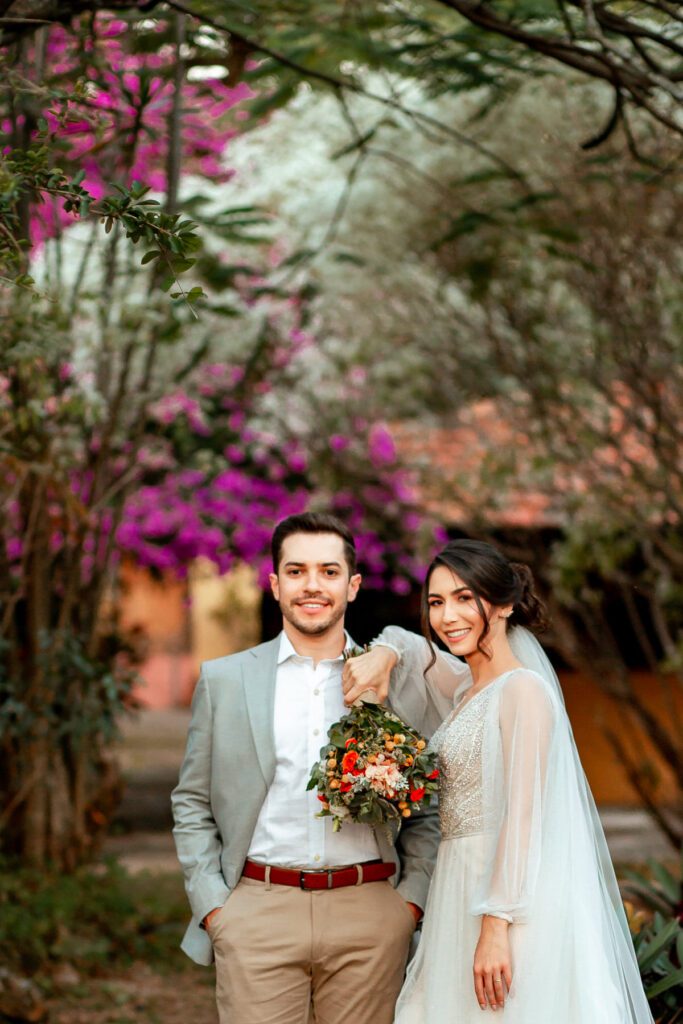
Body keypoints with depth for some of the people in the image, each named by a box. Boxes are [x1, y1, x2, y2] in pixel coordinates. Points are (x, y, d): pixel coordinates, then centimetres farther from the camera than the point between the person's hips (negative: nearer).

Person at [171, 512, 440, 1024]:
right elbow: (192, 804, 10)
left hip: (370, 916, 0)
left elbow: (427, 808, 10)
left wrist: (412, 900, -1)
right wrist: (211, 904, 0)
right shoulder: (223, 679, 8)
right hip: (256, 913, 0)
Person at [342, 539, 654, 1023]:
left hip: (512, 896, -9)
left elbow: (523, 818, -17)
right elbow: (413, 646, 32)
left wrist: (496, 927, -22)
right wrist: (384, 653, 8)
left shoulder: (523, 689, -12)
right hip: (463, 893, 9)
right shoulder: (467, 689, 14)